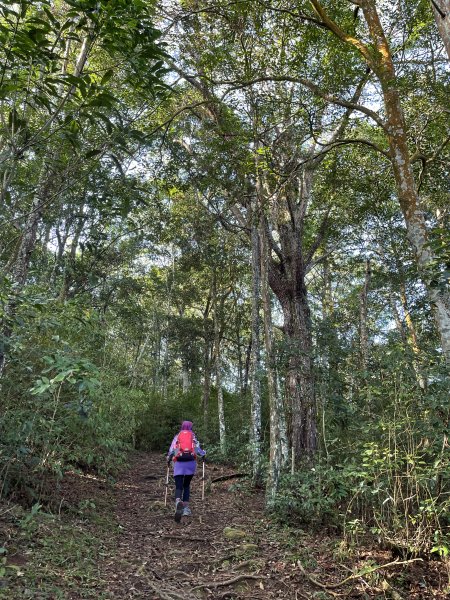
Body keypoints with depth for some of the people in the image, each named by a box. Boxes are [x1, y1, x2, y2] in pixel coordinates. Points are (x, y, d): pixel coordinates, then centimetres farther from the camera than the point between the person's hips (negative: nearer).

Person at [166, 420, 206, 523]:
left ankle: (178, 502, -33)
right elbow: (198, 449, 0)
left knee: (178, 487, -2)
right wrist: (203, 455, 20)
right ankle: (186, 507, 11)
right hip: (191, 463, 1)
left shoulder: (177, 437, 12)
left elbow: (171, 450, 3)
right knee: (186, 485, 19)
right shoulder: (193, 437, 11)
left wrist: (168, 460, 20)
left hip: (179, 463, -1)